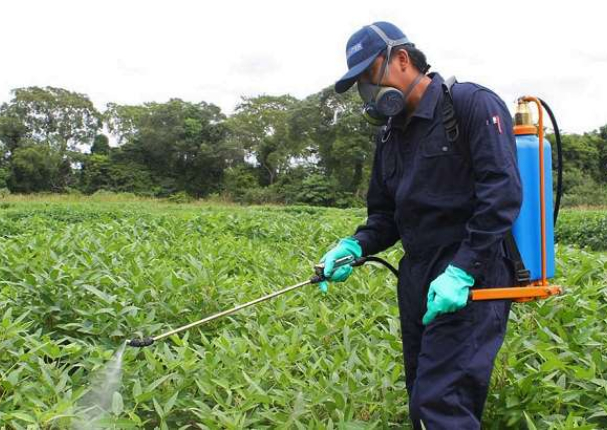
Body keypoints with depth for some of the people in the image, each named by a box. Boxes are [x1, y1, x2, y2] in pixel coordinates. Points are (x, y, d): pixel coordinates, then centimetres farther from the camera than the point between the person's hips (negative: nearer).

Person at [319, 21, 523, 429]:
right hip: (418, 282, 8)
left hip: (472, 279, -8)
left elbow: (503, 192, -17)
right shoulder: (390, 135, 16)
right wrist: (354, 246, -4)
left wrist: (462, 271, -23)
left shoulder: (472, 104, -7)